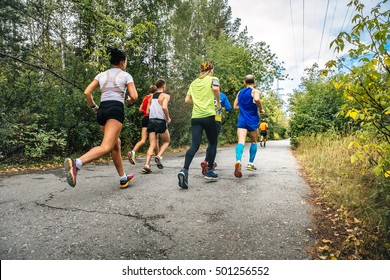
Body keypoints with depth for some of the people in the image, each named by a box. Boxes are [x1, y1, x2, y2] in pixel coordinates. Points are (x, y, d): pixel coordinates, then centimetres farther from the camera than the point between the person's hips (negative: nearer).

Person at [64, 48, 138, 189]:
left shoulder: (101, 75, 18)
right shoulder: (126, 75, 8)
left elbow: (87, 92, 8)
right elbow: (134, 96, -3)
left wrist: (94, 107, 21)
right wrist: (128, 101, 20)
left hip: (102, 110, 7)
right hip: (116, 110, -6)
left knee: (116, 145, 18)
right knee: (106, 147, -19)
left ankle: (123, 178, 23)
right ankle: (76, 163, -44)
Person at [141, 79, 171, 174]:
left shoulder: (151, 97, 17)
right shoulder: (165, 96, -1)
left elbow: (148, 111, 14)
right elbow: (164, 107, -19)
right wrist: (168, 118, -7)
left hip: (151, 121, 5)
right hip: (160, 121, -5)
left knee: (152, 145, 4)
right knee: (167, 141, 17)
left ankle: (147, 165, -11)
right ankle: (159, 156, -6)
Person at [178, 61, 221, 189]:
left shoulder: (194, 82, 19)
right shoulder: (213, 79, 6)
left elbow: (187, 100, 14)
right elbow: (215, 88, -17)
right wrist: (218, 102, -2)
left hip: (195, 117, 4)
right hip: (208, 116, -4)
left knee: (194, 145, -3)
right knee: (212, 143, 13)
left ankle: (184, 170, -23)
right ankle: (209, 171, 16)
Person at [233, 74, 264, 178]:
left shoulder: (240, 92, 14)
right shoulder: (255, 91, -1)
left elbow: (235, 106, 17)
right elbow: (257, 99, -23)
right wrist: (261, 109, -7)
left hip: (241, 120, 2)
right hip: (252, 121, -2)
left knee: (241, 142, -12)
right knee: (254, 142, 18)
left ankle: (238, 161, -38)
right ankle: (250, 164, 18)